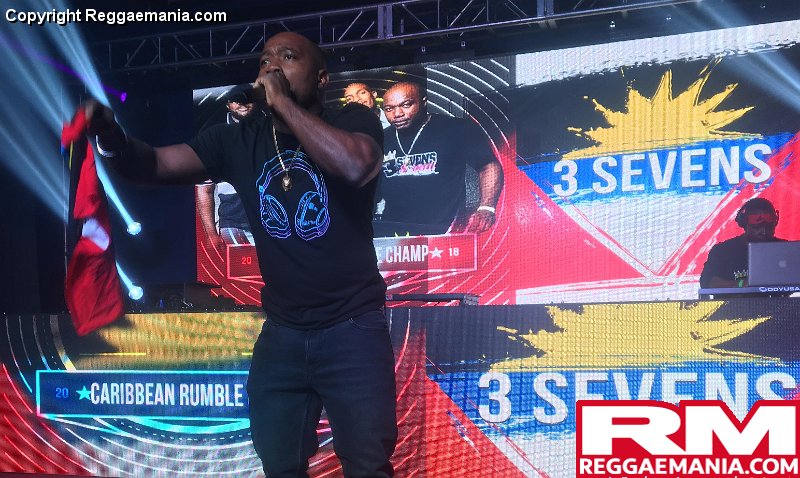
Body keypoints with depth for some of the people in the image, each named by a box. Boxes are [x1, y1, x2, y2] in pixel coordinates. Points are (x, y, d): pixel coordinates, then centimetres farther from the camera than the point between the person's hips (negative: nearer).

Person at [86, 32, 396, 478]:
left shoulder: (353, 121, -7)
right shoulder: (239, 141, 4)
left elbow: (356, 167, -29)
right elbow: (156, 163, -3)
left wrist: (282, 101, -22)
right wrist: (111, 135, -24)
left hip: (353, 331, -4)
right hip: (282, 335, 4)